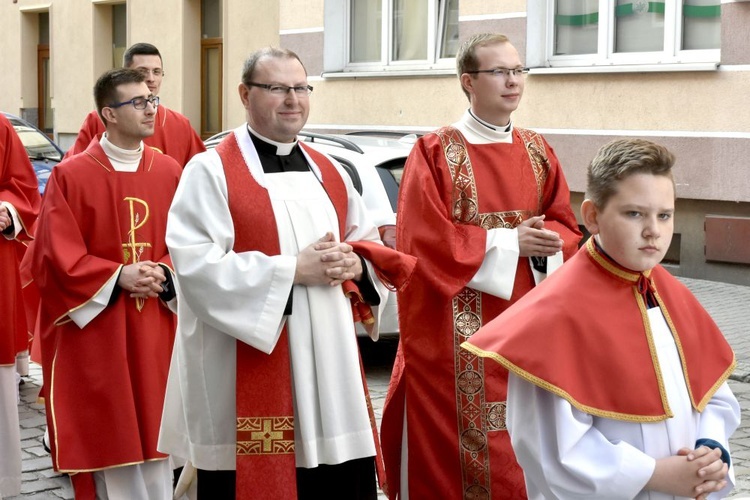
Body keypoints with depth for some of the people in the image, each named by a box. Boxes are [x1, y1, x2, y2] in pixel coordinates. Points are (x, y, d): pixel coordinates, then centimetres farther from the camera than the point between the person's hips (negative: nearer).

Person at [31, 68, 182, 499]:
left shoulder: (170, 172, 4)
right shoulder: (71, 176, -7)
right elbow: (57, 255, -10)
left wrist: (164, 274, -14)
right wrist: (118, 277, -18)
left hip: (155, 330, 3)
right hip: (96, 332, -3)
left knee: (153, 428, 9)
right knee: (106, 434, 3)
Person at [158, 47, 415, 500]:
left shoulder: (330, 172, 15)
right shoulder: (211, 171, -5)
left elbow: (372, 244, 20)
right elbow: (197, 265, -15)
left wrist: (355, 265, -5)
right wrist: (292, 270, -17)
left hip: (329, 366, 6)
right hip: (245, 376, -5)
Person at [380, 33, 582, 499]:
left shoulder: (538, 151, 10)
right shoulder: (435, 153, -7)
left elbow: (565, 226, 11)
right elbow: (425, 239, -14)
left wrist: (545, 242, -13)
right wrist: (510, 242, -16)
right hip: (456, 332, -5)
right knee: (456, 442, -1)